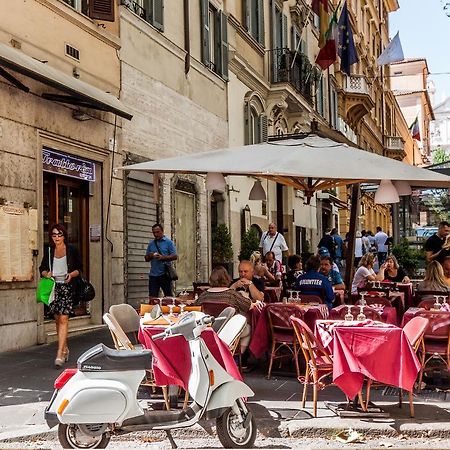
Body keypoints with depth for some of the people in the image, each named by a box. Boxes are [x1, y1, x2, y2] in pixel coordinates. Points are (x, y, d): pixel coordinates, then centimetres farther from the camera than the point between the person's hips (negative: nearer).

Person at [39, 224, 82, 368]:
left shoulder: (72, 250, 0)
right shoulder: (49, 251, 8)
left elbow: (79, 268, 6)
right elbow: (42, 268, 14)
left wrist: (72, 274, -14)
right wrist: (46, 274, -7)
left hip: (67, 287, -4)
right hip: (53, 287, 4)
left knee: (63, 319, -13)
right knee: (57, 319, 10)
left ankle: (60, 354, -15)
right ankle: (65, 348, 28)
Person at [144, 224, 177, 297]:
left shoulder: (168, 242, 2)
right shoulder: (151, 243, 15)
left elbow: (174, 256, -5)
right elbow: (146, 259, 18)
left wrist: (162, 257, -17)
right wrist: (150, 256, -5)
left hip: (165, 274, -4)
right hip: (153, 274, 4)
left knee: (169, 296, 2)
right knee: (152, 297, 2)